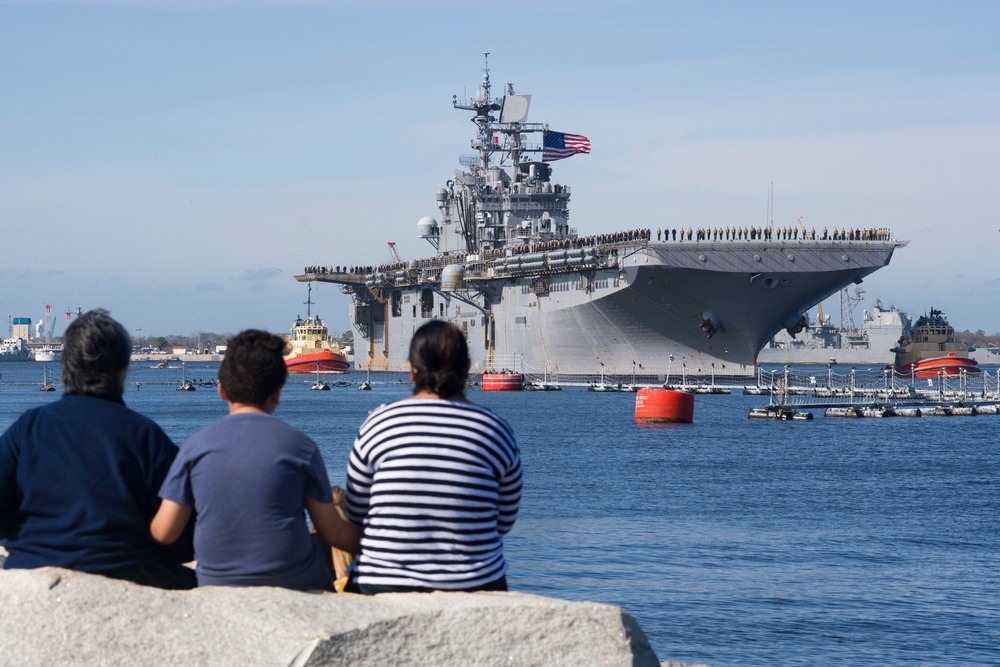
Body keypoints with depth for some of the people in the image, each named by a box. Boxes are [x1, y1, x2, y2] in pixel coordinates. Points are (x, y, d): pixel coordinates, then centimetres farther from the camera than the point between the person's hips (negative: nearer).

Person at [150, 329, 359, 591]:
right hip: (295, 586, -2)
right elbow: (334, 533, 0)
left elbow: (164, 533, 0)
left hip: (216, 586, 2)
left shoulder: (195, 446, 0)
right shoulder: (300, 446, -3)